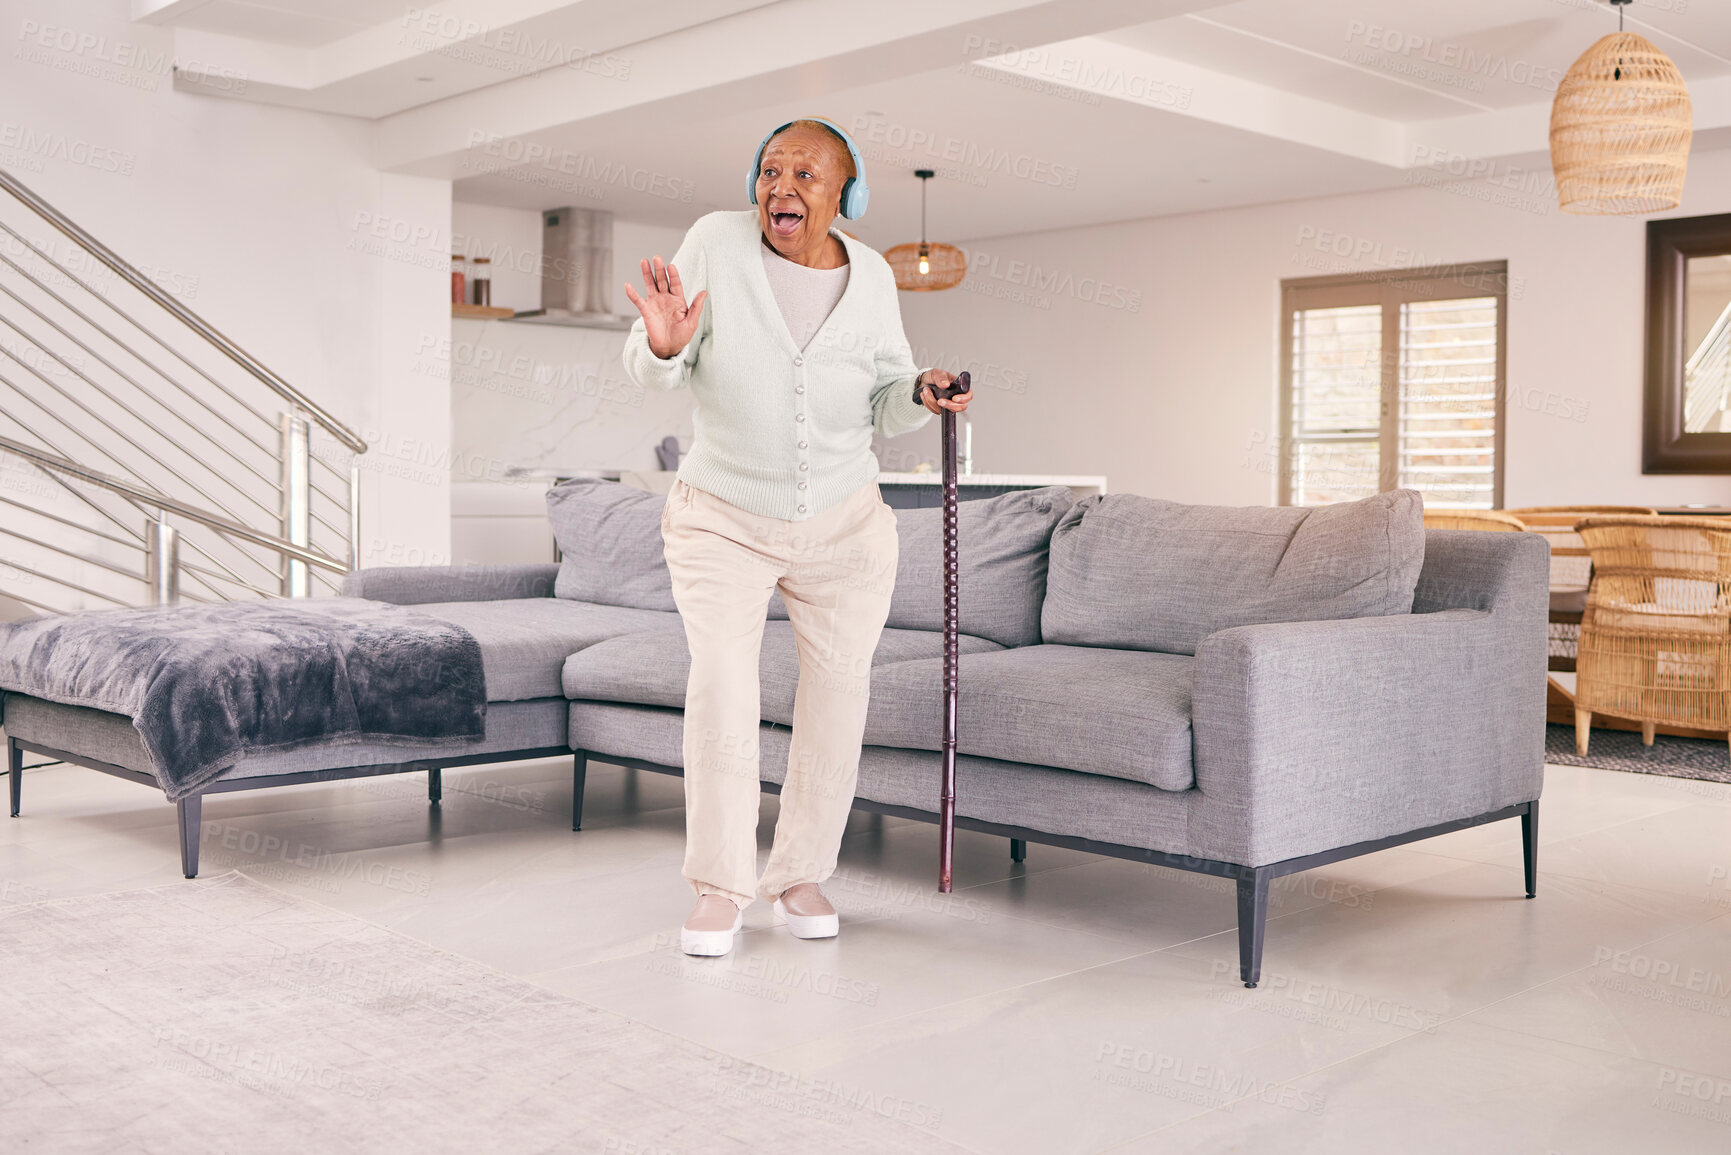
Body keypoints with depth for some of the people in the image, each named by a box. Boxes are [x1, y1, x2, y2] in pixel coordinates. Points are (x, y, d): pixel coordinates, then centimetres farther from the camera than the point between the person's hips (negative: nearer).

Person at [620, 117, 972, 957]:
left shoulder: (870, 275, -2)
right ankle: (720, 887, -1)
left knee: (840, 694, 4)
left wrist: (921, 392, -15)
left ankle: (801, 874, 20)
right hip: (722, 520, -3)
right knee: (721, 688, -14)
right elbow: (650, 371, -11)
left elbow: (885, 405, 6)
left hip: (846, 525, 3)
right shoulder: (716, 244, -10)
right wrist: (665, 346, -34)